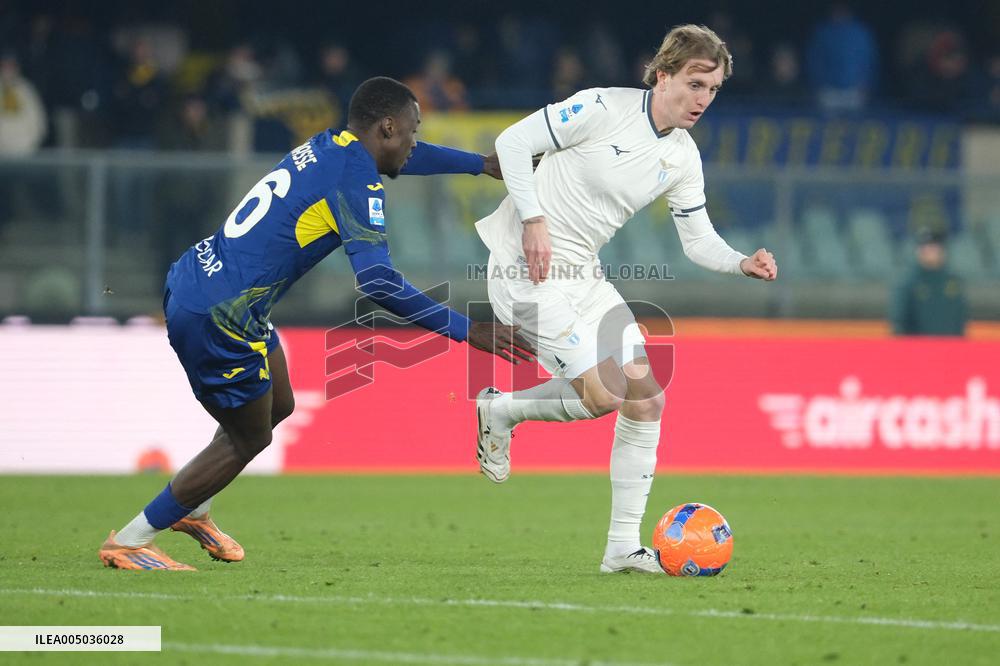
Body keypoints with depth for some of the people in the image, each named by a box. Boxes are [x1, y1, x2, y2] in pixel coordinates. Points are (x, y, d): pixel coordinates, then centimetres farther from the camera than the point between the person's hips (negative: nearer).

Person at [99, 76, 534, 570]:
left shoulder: (327, 147, 11)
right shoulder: (356, 181, -16)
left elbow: (407, 157, 32)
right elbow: (378, 282, -24)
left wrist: (485, 164, 39)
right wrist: (466, 331, -21)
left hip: (190, 281, 9)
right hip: (217, 317, -9)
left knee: (277, 406, 24)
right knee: (250, 439, 7)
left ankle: (191, 509, 40)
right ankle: (127, 544, 13)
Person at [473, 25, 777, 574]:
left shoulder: (683, 157, 5)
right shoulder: (603, 108, -16)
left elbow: (698, 239, 9)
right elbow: (513, 141, -14)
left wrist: (744, 264, -11)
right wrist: (534, 222, -18)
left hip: (582, 272, 8)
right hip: (526, 263, -8)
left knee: (646, 396, -3)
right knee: (602, 396, -16)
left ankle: (623, 548, 5)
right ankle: (497, 412, 14)